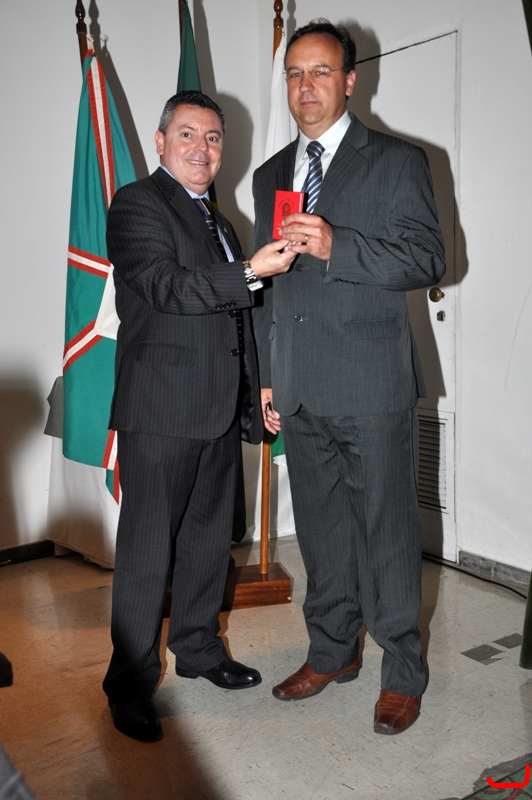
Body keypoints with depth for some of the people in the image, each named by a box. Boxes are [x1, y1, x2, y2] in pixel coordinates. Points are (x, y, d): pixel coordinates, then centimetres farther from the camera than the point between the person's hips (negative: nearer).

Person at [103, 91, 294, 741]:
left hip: (219, 410, 8)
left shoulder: (220, 223, 22)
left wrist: (258, 390, 19)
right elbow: (165, 286, -18)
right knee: (147, 550, -2)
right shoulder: (136, 204, -3)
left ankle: (198, 648, 33)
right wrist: (251, 271, -24)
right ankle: (130, 685, 11)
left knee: (209, 535, 16)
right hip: (160, 409, -8)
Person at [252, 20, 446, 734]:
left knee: (387, 530, 2)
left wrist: (337, 245, -21)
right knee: (320, 528, 14)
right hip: (300, 392, 5)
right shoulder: (270, 175, 17)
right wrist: (266, 377, 14)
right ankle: (333, 652, 32)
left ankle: (402, 673, 20)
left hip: (373, 386, -5)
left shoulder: (398, 162, 1)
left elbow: (428, 259, -7)